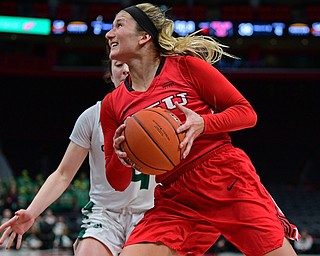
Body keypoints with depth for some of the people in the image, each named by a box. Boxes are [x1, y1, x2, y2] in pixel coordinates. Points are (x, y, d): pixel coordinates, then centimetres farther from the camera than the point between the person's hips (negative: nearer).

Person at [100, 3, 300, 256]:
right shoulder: (113, 103, 9)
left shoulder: (187, 66, 0)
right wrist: (120, 157, -11)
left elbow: (247, 112, 0)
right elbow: (118, 182, 12)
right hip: (173, 202, 3)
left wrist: (202, 124, -17)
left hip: (229, 180, -3)